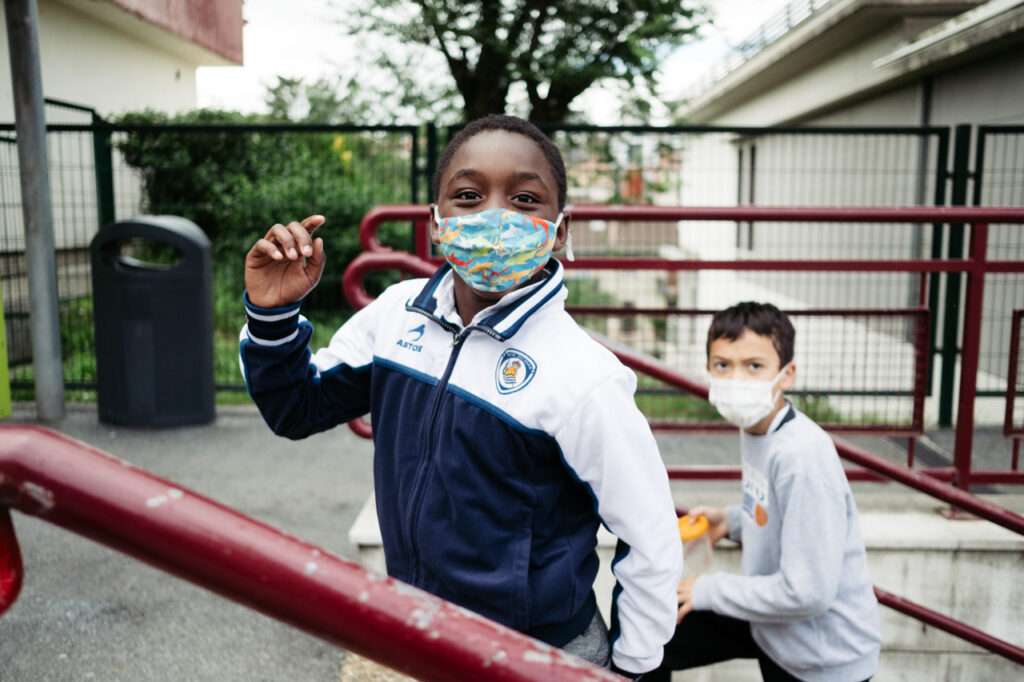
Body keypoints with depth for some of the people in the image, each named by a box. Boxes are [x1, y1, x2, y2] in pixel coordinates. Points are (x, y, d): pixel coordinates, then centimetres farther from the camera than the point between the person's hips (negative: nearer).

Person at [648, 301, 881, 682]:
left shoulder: (803, 456, -29)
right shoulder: (754, 427, -3)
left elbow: (808, 592, -28)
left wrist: (708, 590, -18)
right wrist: (731, 521, -2)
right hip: (767, 625, 7)